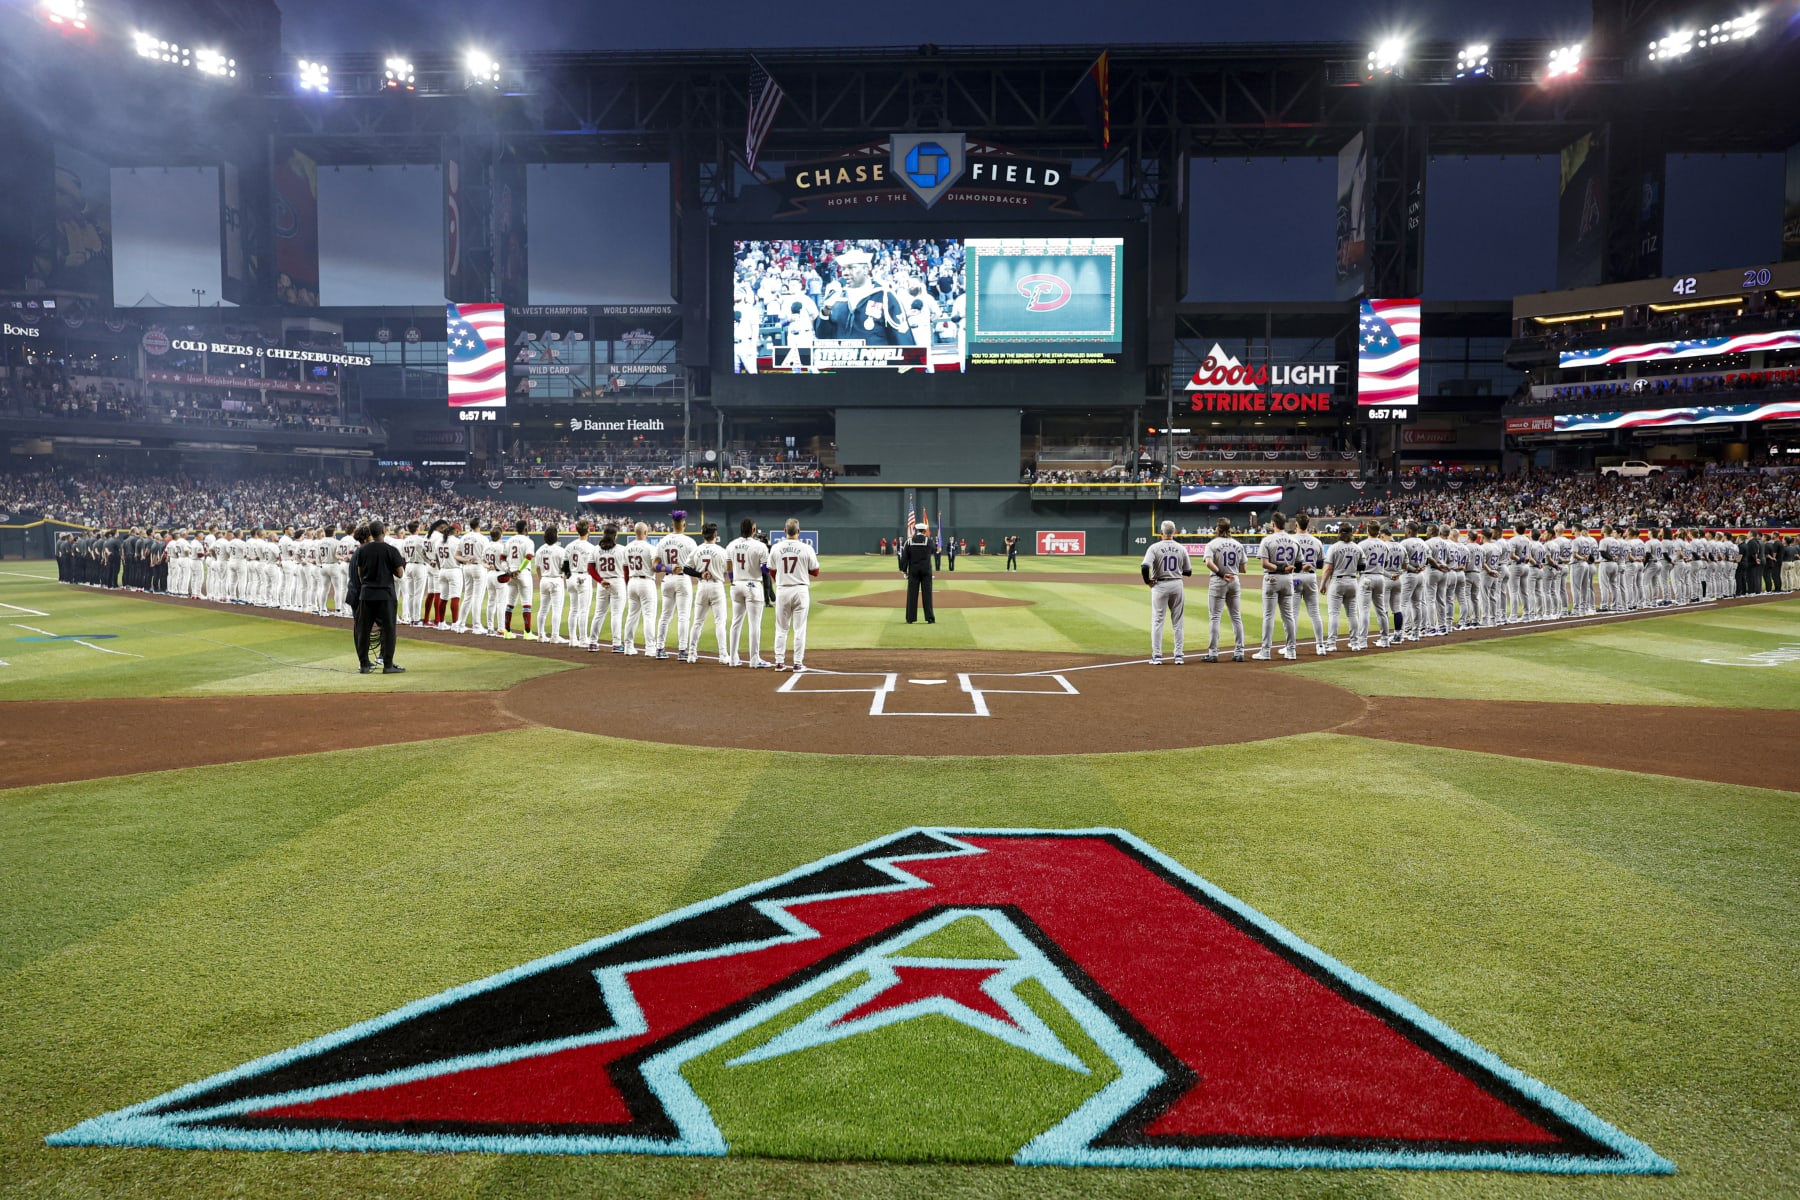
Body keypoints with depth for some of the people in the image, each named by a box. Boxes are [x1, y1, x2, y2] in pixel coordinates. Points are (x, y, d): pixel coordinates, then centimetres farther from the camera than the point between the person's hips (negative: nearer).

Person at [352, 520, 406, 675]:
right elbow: (400, 574, -8)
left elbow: (360, 574, 10)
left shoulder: (362, 550, 4)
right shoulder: (391, 550, -8)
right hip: (385, 594, -4)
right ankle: (388, 664, 1)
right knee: (388, 629, 2)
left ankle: (364, 664, 12)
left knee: (363, 629, 9)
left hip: (365, 594, 4)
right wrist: (402, 564, 11)